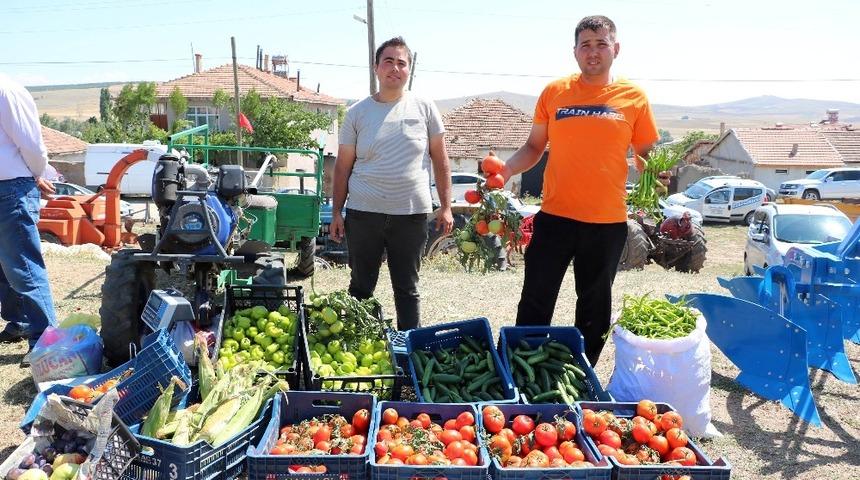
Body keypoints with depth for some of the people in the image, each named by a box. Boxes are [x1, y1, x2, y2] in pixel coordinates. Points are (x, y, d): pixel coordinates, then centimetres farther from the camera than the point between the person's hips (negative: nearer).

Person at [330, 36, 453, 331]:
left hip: (412, 214, 0)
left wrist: (446, 207, 1)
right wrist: (336, 212, 3)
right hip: (363, 213, 1)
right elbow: (343, 166, 6)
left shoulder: (424, 109, 3)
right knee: (361, 287, 11)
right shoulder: (357, 113, 4)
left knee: (407, 289, 10)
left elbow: (441, 161, 6)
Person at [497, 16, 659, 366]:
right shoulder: (554, 93, 3)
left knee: (594, 306, 14)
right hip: (555, 216, 0)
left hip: (608, 222, 1)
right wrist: (506, 169, -10)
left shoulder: (634, 98, 2)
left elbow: (647, 156, 8)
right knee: (535, 301, 4)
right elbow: (534, 147, 9)